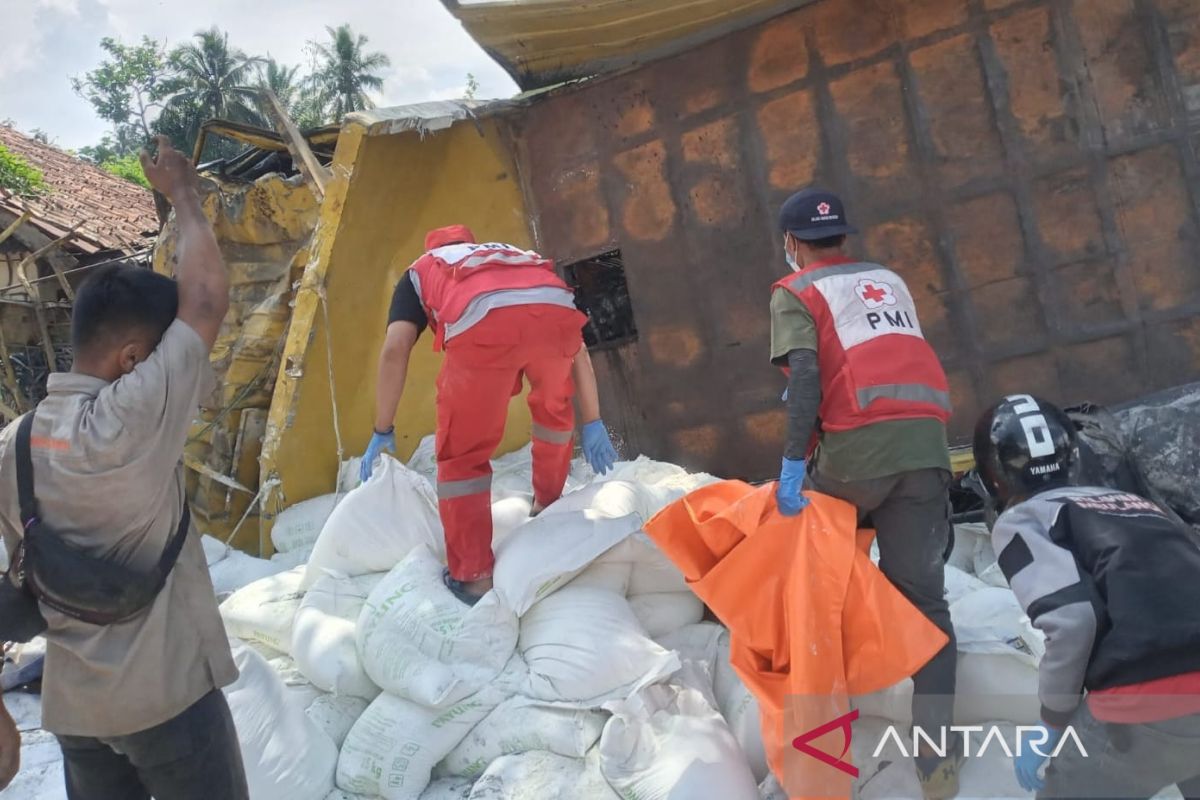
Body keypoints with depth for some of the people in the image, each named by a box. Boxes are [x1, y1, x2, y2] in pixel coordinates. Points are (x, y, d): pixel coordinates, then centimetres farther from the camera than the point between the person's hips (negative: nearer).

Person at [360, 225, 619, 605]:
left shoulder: (419, 272, 37)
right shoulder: (518, 256, 45)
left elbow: (395, 350, 17)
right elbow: (576, 347, 37)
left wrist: (383, 431, 23)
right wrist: (592, 423, 39)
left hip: (484, 320, -3)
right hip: (556, 311, 4)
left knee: (462, 452, 15)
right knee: (555, 408, 35)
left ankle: (473, 576, 17)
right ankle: (548, 504, 51)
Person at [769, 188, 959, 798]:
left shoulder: (796, 292, 8)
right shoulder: (890, 280, 25)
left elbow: (804, 377, -8)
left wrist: (793, 462, -12)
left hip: (858, 449, -4)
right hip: (926, 444, 5)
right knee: (922, 593, 7)